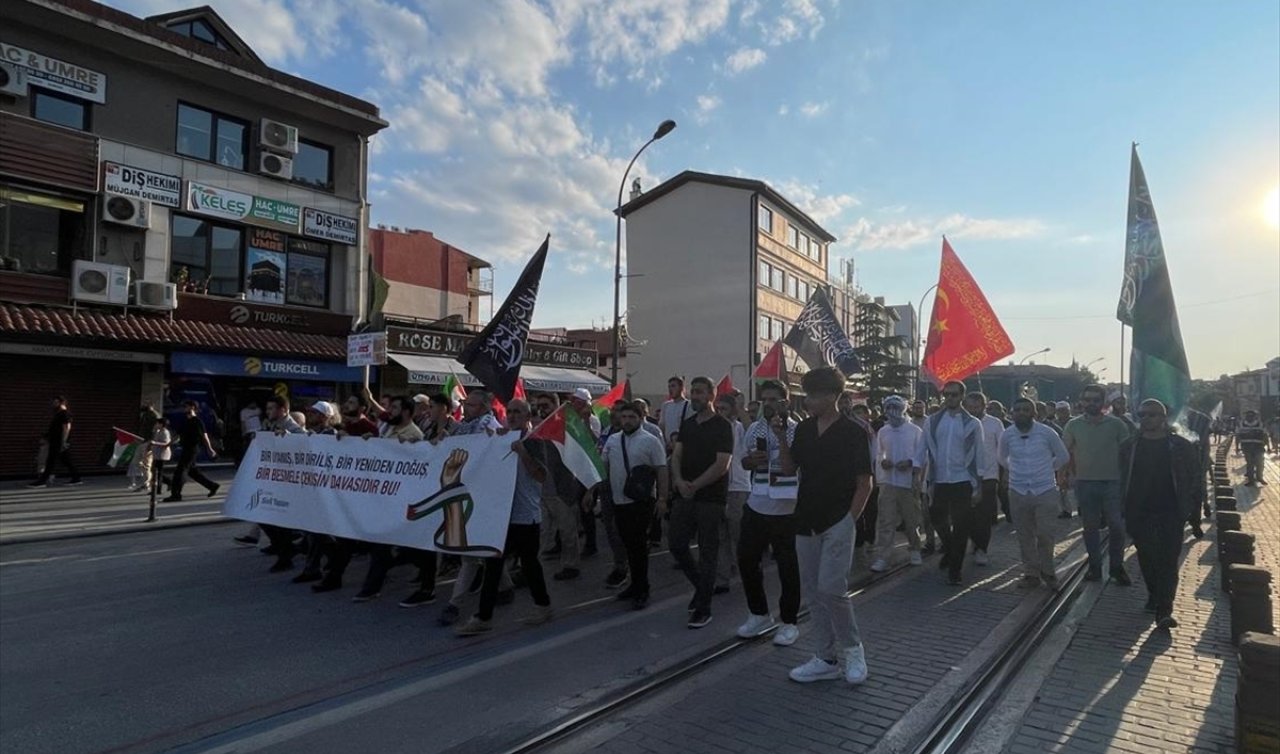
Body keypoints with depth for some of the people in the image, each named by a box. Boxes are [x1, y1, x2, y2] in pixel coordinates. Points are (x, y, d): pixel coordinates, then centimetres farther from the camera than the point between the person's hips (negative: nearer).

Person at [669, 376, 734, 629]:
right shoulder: (687, 425, 12)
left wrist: (694, 485, -14)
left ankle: (703, 608, 12)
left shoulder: (722, 426, -7)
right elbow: (676, 456, 7)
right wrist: (679, 480, -12)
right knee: (677, 545, 7)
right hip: (684, 495, 6)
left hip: (710, 498, -6)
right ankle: (702, 586, 30)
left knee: (707, 552, 2)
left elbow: (722, 465, -14)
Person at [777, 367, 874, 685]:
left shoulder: (852, 432, -9)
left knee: (831, 588, -11)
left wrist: (850, 519, -12)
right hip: (806, 522, 6)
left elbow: (865, 483, -7)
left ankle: (852, 649, 14)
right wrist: (781, 439, -3)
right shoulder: (804, 429, 7)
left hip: (837, 523, -6)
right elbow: (789, 468, 10)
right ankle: (826, 659, 21)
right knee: (812, 592, 9)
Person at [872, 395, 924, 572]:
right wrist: (882, 461, -9)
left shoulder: (915, 431, -1)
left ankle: (914, 550, 33)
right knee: (886, 520, -5)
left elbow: (921, 455, 0)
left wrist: (910, 462, -18)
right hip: (887, 480, 1)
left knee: (912, 519, 12)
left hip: (909, 481, -1)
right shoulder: (882, 432, 7)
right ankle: (882, 557, -4)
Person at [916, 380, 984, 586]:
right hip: (939, 481, 2)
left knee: (960, 527, 3)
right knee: (937, 519, 13)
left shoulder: (972, 424, -1)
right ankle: (950, 550, 42)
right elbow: (923, 450, 5)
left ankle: (955, 570, 16)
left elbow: (979, 456, 1)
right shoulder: (932, 421, 3)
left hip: (962, 482, -2)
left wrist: (979, 487, 0)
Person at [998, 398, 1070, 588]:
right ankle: (1031, 573, 20)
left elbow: (1063, 457, 9)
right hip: (1018, 492, 2)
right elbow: (1001, 458, 18)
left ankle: (1048, 572, 20)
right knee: (1025, 536, 7)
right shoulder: (1007, 435, -3)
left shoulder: (1047, 433, -8)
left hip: (1045, 491, -2)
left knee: (1044, 534, -2)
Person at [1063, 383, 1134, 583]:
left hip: (1113, 482, -1)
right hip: (1085, 484, 1)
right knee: (1090, 527, 10)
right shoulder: (1073, 425, 0)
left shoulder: (1117, 425, -3)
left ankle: (1117, 567, 16)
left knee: (1117, 526, 0)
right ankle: (1094, 566, 21)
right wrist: (1075, 474, 5)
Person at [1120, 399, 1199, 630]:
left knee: (1168, 560, -4)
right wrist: (1126, 505, 5)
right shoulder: (1128, 446, 2)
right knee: (1146, 558, 11)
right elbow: (1123, 477, 10)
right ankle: (1154, 596, 31)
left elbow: (1194, 475, 5)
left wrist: (1187, 504, 0)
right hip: (1139, 513, 2)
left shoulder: (1180, 446, -3)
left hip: (1170, 513, -2)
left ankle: (1164, 610, -2)